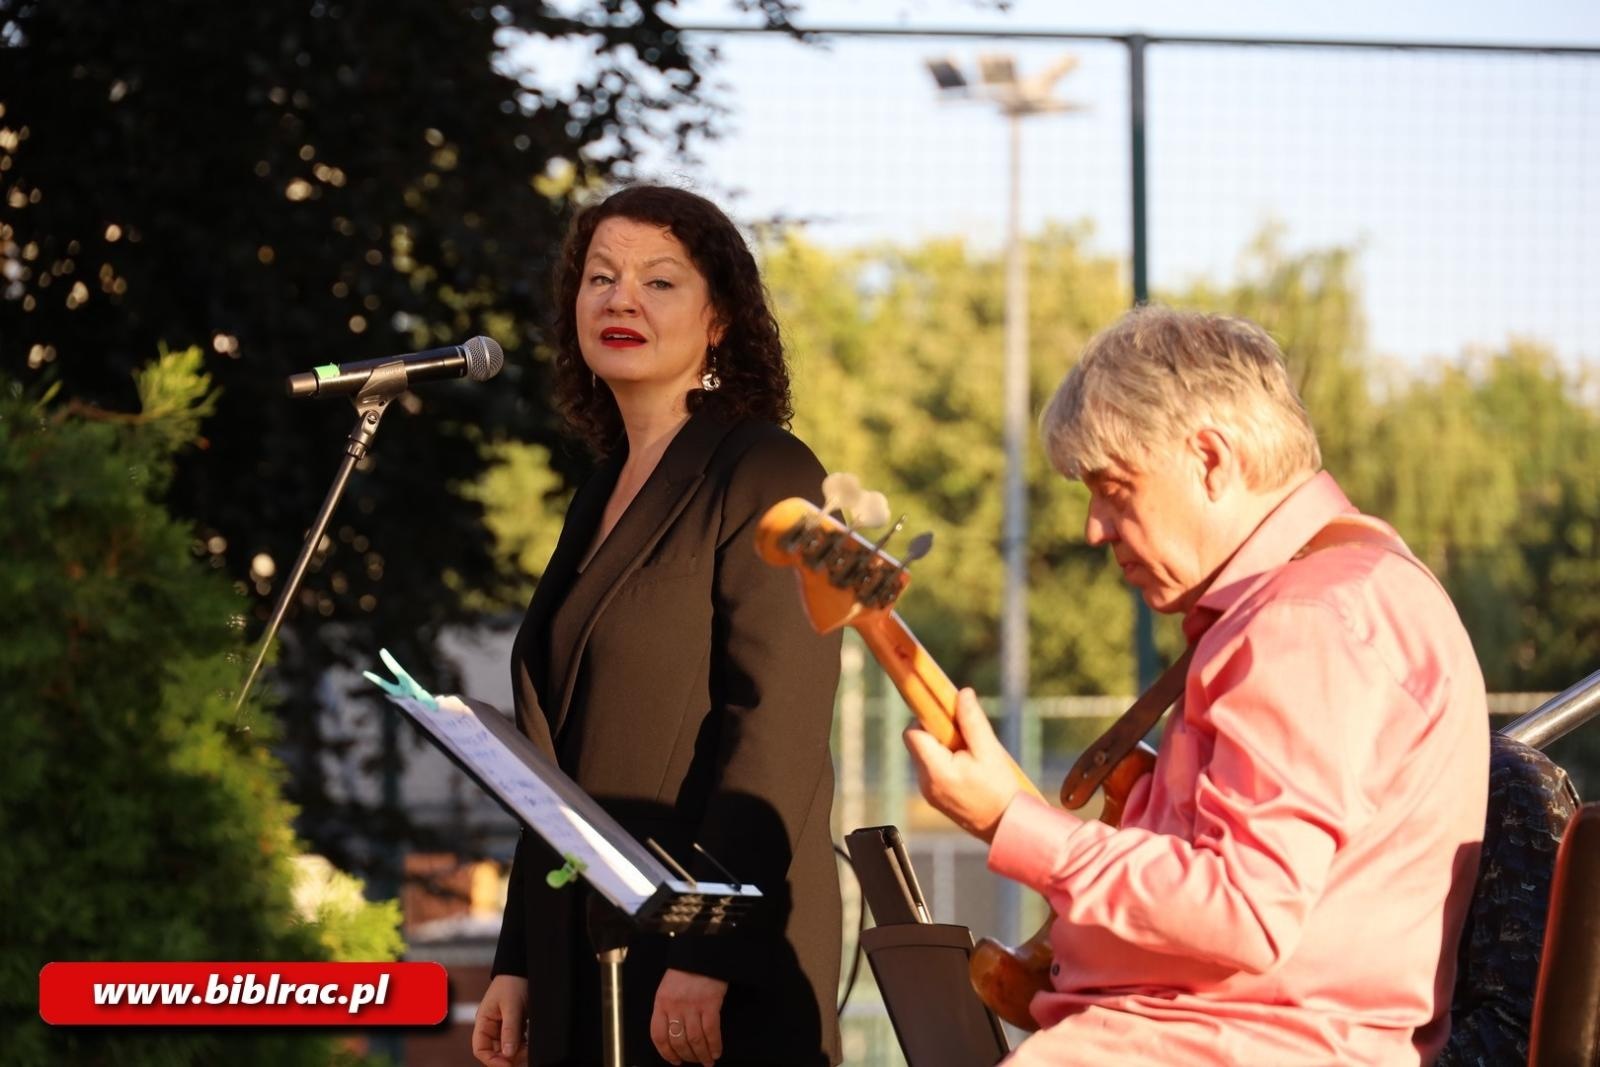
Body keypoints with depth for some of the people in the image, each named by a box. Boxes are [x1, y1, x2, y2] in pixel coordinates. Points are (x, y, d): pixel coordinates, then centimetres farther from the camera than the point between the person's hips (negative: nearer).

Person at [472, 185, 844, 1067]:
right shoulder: (599, 499, 17)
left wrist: (706, 959, -21)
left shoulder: (764, 476, -6)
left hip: (719, 970, -7)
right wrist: (516, 962, 15)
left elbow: (776, 732, -15)